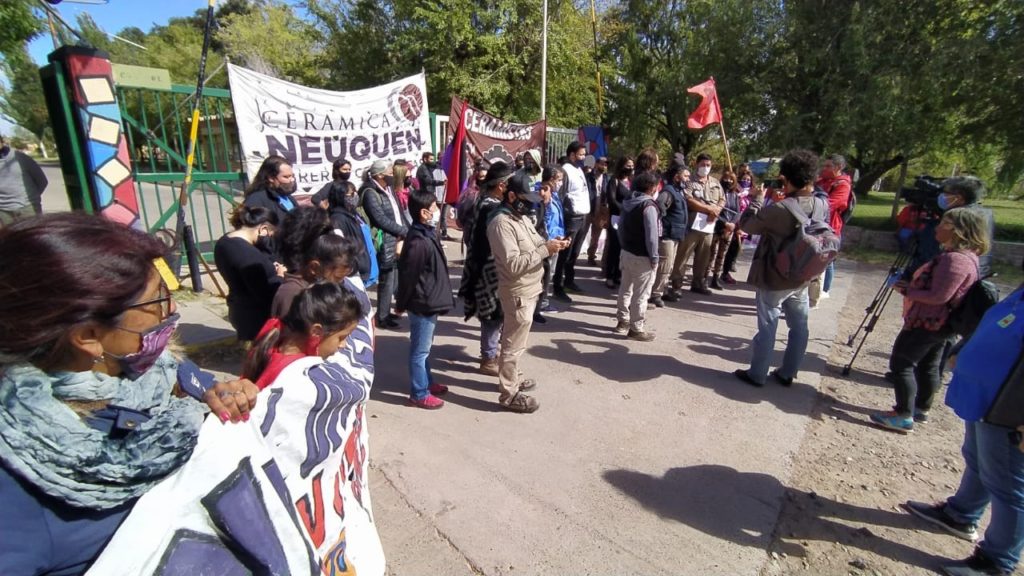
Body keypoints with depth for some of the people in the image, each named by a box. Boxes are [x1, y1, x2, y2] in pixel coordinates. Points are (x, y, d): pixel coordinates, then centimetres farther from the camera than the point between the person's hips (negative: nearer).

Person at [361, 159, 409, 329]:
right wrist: (405, 231, -13)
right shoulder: (370, 193, -13)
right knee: (387, 281, -1)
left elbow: (398, 212, 12)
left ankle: (386, 312, 30)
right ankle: (382, 317, 12)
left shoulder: (387, 190, 15)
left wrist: (404, 232, -4)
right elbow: (382, 220, -19)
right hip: (385, 244, -9)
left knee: (393, 280, 16)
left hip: (397, 241, 9)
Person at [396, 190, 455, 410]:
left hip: (429, 301, 10)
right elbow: (407, 276, -20)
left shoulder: (427, 234, 6)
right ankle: (419, 393, 18)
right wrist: (402, 303, -9)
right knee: (420, 350, 4)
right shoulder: (419, 242, -25)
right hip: (422, 303, -10)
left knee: (424, 347, 22)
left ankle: (427, 382, 38)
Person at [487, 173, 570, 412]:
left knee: (514, 340, 23)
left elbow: (535, 244, 17)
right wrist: (545, 250, -27)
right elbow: (514, 264, -28)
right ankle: (509, 394, 15)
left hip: (529, 290, 10)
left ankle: (511, 377, 40)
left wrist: (552, 244, -4)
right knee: (514, 344, 2)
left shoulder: (521, 218, 9)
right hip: (518, 293, -10)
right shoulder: (501, 224, -21)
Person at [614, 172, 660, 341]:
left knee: (626, 288, 18)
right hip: (642, 256, -9)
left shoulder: (628, 203, 8)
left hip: (627, 252, 9)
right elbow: (651, 234, -21)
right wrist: (654, 257, -15)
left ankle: (623, 321, 30)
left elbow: (621, 228, 13)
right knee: (641, 293, 0)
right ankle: (635, 328, 7)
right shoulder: (649, 206, -17)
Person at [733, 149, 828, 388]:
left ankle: (757, 374, 18)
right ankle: (787, 373, 29)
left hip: (774, 279, -6)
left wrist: (757, 199, -1)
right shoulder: (822, 206, -3)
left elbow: (746, 225, -12)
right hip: (801, 278, 6)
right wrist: (787, 199, 8)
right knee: (799, 326, 16)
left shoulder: (778, 209, -24)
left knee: (767, 327, 5)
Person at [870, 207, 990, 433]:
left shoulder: (955, 259, -23)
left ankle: (904, 415, 2)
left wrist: (907, 290, -14)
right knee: (928, 366, 19)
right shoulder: (965, 256, 11)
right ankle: (921, 408, 32)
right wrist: (911, 285, 7)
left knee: (900, 364, -4)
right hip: (939, 324, 11)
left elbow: (938, 296, -25)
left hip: (928, 323, -11)